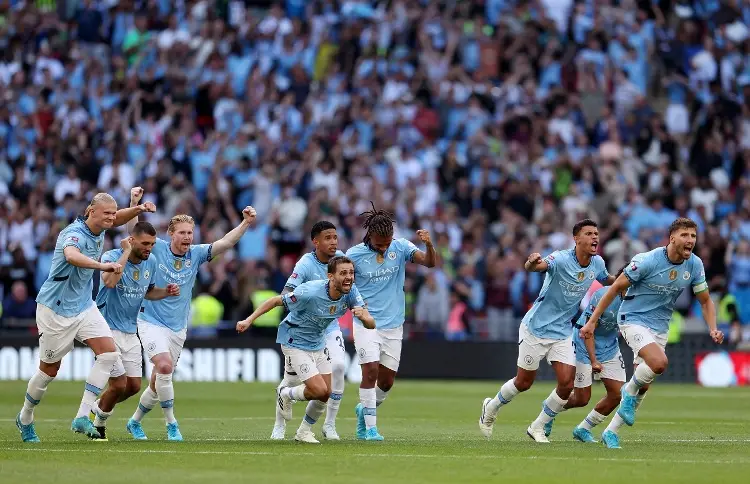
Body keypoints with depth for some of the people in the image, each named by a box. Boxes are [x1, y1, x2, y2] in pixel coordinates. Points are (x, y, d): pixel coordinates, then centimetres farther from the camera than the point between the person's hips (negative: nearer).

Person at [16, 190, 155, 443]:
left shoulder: (98, 230, 0)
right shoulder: (74, 234, -27)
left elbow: (117, 219, 24)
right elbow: (71, 256, -52)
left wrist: (138, 209, 4)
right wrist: (102, 265, -66)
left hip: (84, 306, 8)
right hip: (56, 309, -8)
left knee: (108, 351, -11)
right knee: (49, 369, 6)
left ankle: (82, 417, -11)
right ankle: (25, 419, 30)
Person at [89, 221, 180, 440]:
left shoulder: (151, 262, 3)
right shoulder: (112, 257, -17)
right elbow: (109, 282, -38)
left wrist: (166, 292, -1)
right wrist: (126, 252, -31)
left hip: (130, 332, 7)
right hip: (108, 329, -7)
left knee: (134, 386, 6)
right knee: (119, 385, -12)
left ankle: (99, 409, 32)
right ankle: (99, 421, 14)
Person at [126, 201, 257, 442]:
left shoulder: (196, 254, 0)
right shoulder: (157, 248, -8)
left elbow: (225, 243, -6)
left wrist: (246, 223, -19)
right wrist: (135, 204, -29)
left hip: (178, 329, 5)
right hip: (152, 322, -4)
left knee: (158, 381, 10)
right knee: (165, 366, -25)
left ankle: (134, 422, 32)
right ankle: (171, 425, -16)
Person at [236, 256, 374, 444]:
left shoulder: (351, 292, -15)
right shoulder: (310, 292, -32)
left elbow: (371, 324, -17)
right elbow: (276, 301, -19)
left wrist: (363, 316, -41)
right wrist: (250, 319, -21)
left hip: (318, 345, 7)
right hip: (295, 344, -7)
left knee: (325, 394, 8)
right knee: (319, 390, -15)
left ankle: (304, 431, 32)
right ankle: (286, 394, 17)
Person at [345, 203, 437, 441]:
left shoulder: (400, 247, -3)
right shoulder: (354, 254, -8)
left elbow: (430, 262, -13)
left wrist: (428, 244, -33)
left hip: (393, 326, 3)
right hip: (366, 324, -3)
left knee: (387, 380, 7)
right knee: (371, 370, -17)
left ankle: (365, 409, 34)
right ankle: (370, 427, -8)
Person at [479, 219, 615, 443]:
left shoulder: (597, 263, -2)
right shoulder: (561, 259, -23)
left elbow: (607, 280, 21)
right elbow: (534, 266, -42)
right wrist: (532, 263, -66)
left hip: (563, 332, 5)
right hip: (536, 328, -5)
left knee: (567, 384, -8)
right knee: (524, 382, 7)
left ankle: (538, 427, 12)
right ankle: (491, 408, 36)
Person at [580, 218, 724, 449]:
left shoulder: (695, 265, -5)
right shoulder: (647, 261, -20)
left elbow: (705, 301, 7)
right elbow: (615, 288, -12)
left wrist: (713, 329, -11)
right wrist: (592, 321, -11)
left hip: (660, 328, 6)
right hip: (634, 320, -6)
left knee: (642, 387, 7)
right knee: (659, 362, -32)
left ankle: (611, 432, 21)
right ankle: (630, 391, -3)